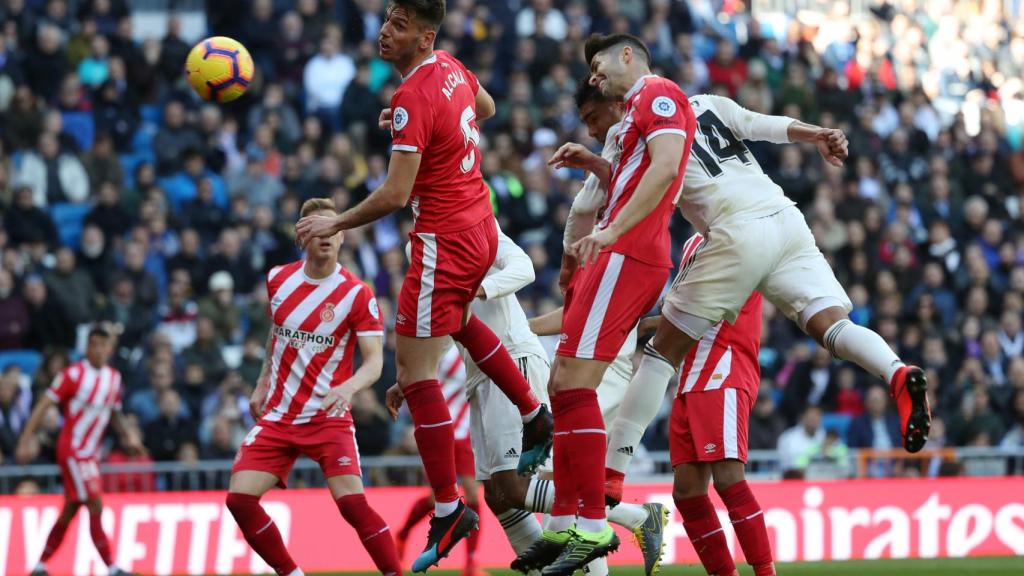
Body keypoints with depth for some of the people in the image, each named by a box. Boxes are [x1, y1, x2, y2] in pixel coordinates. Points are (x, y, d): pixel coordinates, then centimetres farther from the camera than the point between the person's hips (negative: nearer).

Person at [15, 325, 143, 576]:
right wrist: (26, 440, -20)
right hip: (72, 450, -7)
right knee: (96, 506, -11)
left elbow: (115, 414, 21)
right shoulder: (74, 374, -12)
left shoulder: (114, 378, 7)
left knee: (69, 512, 10)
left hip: (91, 452, 7)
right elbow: (43, 406, -12)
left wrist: (127, 434, 3)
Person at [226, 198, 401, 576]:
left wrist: (348, 388, -34)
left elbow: (374, 361, -14)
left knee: (352, 501, -22)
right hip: (277, 416, 4)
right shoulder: (278, 279, 4)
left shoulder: (357, 293, -10)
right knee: (240, 499, -9)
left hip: (328, 416, -4)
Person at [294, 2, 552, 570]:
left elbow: (394, 194, -26)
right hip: (481, 228, 10)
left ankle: (448, 511, -5)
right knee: (457, 319, 37)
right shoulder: (452, 68, 2)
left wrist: (335, 223, -13)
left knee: (415, 369, -6)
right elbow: (486, 108, 25)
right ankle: (535, 415, 42)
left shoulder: (412, 99, -24)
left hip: (444, 240, -10)